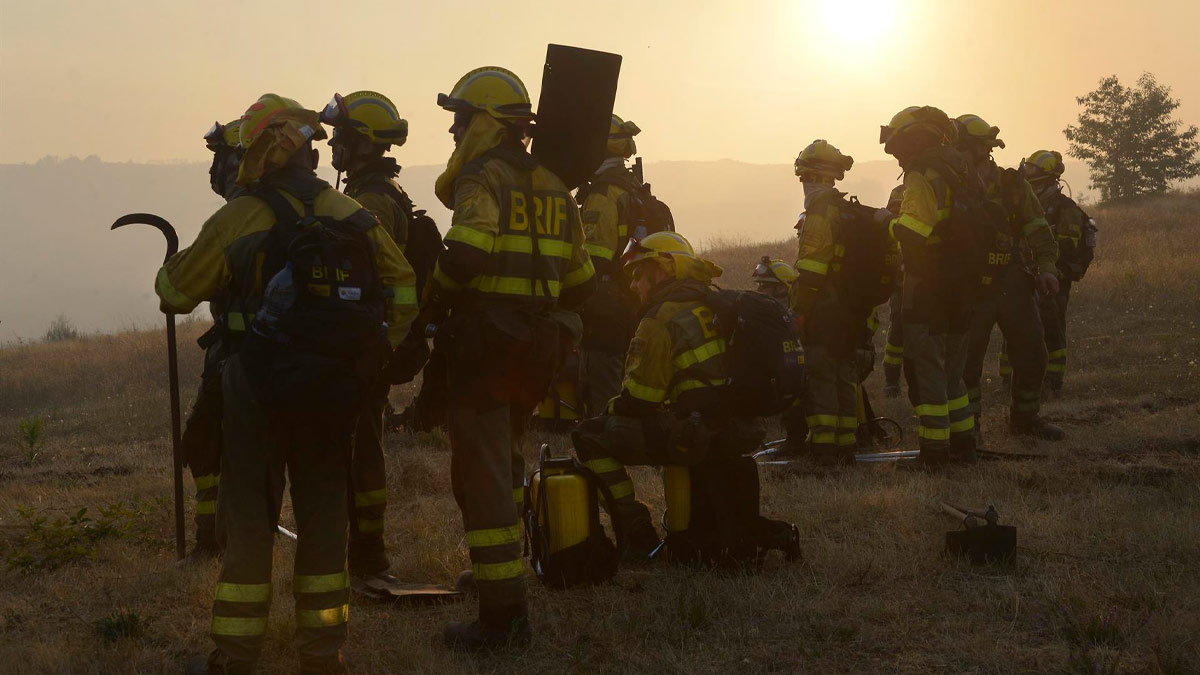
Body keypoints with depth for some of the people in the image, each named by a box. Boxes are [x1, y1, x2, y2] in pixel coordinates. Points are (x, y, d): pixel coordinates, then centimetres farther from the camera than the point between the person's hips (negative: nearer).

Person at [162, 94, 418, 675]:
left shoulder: (239, 218, -8)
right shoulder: (352, 215, 2)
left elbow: (175, 289, 2)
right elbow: (403, 291, 7)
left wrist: (173, 269, 24)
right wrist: (372, 355, 16)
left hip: (261, 387, -3)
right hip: (335, 388, 3)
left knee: (249, 517, 5)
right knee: (323, 511, 12)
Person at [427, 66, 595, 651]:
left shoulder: (484, 176, -10)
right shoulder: (552, 187, 14)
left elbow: (465, 252, -27)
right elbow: (580, 282, 16)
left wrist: (432, 302, -11)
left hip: (481, 344, -8)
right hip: (534, 350, 8)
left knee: (481, 477, -5)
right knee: (503, 463, 25)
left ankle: (502, 616, -4)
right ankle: (501, 578, 37)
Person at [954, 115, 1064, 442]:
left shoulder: (1013, 186, 1)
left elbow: (1039, 232, 2)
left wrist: (1045, 268, -11)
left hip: (1013, 285, 1)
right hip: (973, 289, -1)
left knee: (1032, 353, 4)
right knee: (967, 358, -4)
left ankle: (1025, 418, 22)